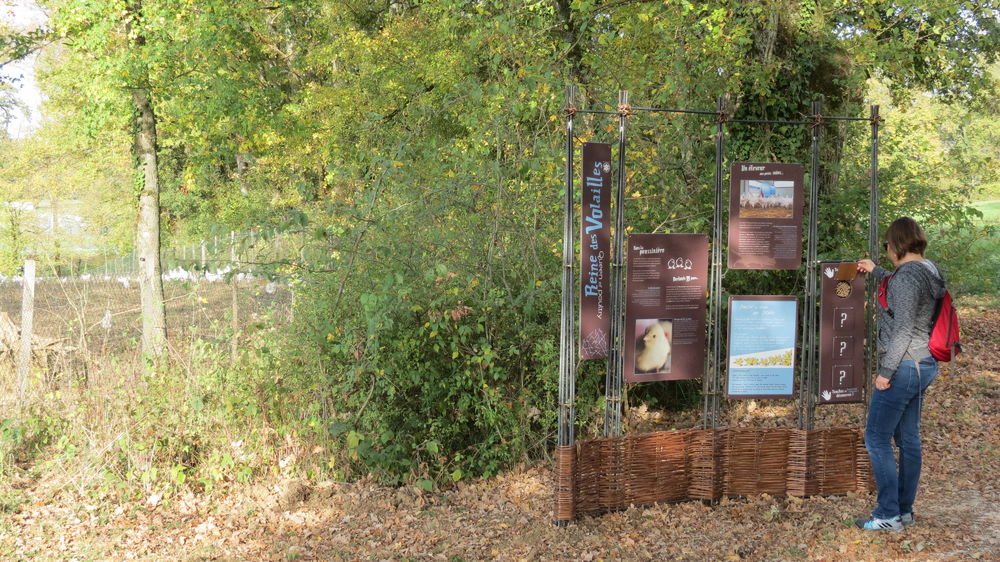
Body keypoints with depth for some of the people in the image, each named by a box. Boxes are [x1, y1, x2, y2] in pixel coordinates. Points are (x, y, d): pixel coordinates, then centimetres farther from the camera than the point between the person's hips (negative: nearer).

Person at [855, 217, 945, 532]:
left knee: (876, 438, -1)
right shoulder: (927, 271, 10)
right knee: (908, 439, 15)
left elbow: (903, 329, -23)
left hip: (903, 367, -10)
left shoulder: (906, 276, -19)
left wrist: (886, 370, -18)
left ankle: (889, 515, 4)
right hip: (922, 365, 10)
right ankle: (905, 511, 24)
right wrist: (876, 272, 44)